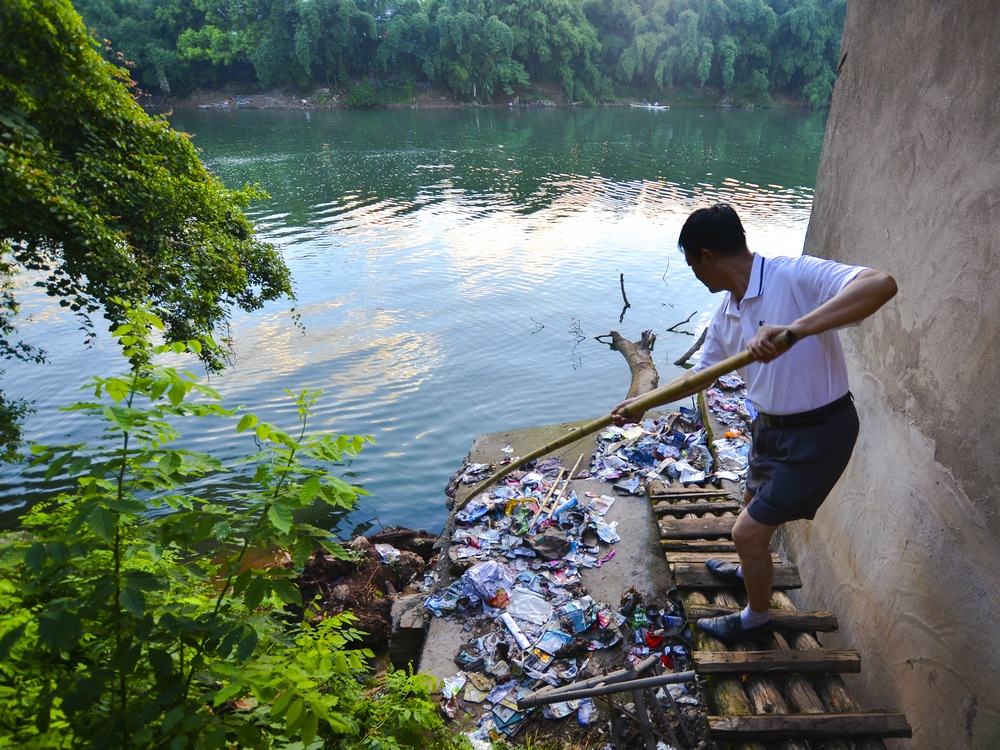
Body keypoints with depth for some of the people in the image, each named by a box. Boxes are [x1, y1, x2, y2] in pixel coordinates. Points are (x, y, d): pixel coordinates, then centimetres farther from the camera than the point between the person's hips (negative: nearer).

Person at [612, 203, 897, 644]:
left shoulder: (797, 276, -25)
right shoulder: (726, 313, 1)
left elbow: (881, 284, -41)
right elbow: (701, 373, 12)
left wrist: (794, 330, -50)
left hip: (818, 434, -8)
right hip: (771, 426, 9)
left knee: (748, 531, 1)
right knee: (754, 505, 30)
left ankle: (756, 620, 29)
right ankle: (752, 570, 61)